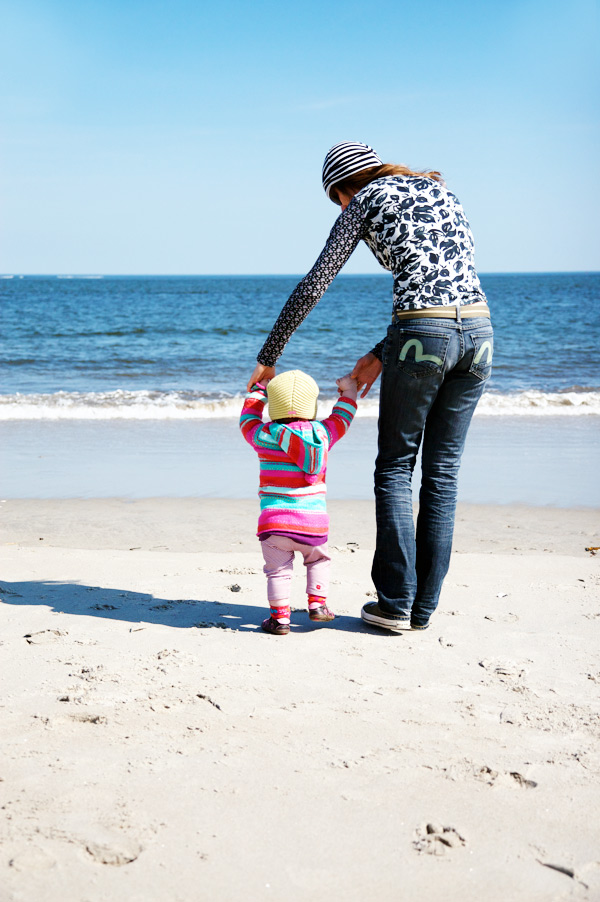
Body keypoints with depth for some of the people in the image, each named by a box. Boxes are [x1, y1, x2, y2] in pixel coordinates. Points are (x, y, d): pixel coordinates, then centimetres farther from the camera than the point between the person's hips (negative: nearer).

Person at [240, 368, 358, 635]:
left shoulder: (264, 437, 0)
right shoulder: (323, 434, 5)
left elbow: (248, 419, 21)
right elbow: (341, 417, 25)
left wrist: (258, 390, 35)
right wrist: (348, 391, 42)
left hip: (275, 521, -1)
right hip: (314, 522, 2)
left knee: (278, 570, 6)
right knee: (318, 560, 24)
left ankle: (279, 616, 1)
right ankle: (317, 603, 15)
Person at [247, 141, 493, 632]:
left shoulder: (366, 201, 7)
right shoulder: (441, 191, 24)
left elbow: (315, 284, 3)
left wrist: (268, 357, 8)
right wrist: (382, 355, 22)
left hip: (423, 335, -5)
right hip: (477, 331, 6)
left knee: (395, 468, 9)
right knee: (442, 472, 11)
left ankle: (396, 603, 9)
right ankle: (424, 608, 16)